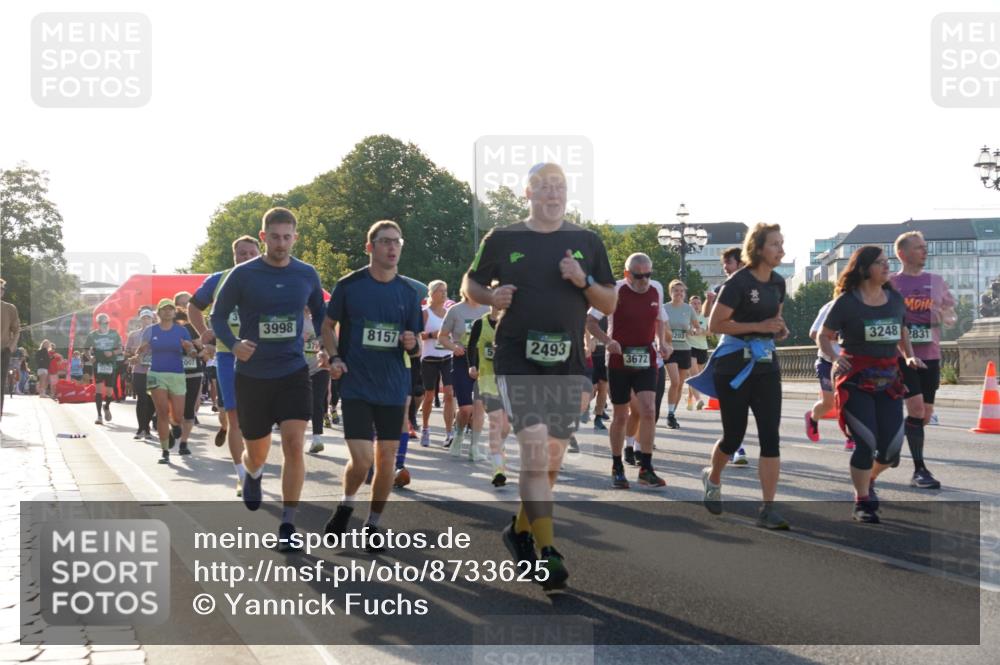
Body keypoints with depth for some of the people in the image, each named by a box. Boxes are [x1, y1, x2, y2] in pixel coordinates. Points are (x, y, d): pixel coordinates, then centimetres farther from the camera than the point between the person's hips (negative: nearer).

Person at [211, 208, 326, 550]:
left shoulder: (307, 275, 2)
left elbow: (319, 314, 19)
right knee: (257, 453, 11)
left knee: (294, 444, -16)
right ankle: (252, 474, 51)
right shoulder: (243, 274, -6)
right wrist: (233, 344, -17)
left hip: (294, 371, 1)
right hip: (252, 375, -1)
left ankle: (287, 525, -6)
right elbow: (218, 315, 1)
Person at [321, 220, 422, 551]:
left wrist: (412, 344, -12)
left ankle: (373, 524, 22)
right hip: (356, 386, -3)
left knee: (386, 460, 5)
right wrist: (334, 358, -7)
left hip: (393, 388, 3)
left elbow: (416, 349, 10)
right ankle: (346, 505, 19)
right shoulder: (349, 285, -4)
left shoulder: (408, 292, 4)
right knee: (362, 459, -11)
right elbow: (328, 325, 8)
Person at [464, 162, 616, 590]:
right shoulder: (502, 240, 3)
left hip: (567, 363, 3)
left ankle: (521, 530, 33)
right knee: (535, 448, -18)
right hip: (517, 358, -3)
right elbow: (470, 283, 14)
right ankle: (547, 554, -16)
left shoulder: (587, 242, 9)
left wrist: (584, 282, -8)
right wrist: (490, 296, -8)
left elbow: (611, 304, 11)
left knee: (551, 460, 9)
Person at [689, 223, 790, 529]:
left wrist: (780, 329, 2)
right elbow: (715, 324, -16)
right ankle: (713, 477, 38)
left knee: (770, 436, -7)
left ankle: (768, 509, -7)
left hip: (766, 366, 5)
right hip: (734, 366, -5)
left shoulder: (778, 283, 7)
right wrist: (759, 326, -20)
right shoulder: (738, 282, -14)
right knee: (734, 436, 5)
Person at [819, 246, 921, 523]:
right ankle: (862, 502, 7)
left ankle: (869, 480, 33)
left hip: (889, 379, 5)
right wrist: (834, 358, -18)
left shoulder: (895, 299, 8)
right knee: (866, 442, -10)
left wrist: (909, 356, 5)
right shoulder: (847, 302, -6)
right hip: (856, 380, -5)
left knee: (892, 445, 2)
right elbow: (824, 336, -1)